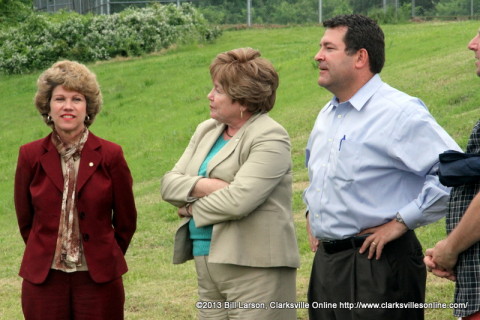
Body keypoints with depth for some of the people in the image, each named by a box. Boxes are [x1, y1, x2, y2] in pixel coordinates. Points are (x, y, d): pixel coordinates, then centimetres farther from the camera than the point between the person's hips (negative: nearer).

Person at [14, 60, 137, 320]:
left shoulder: (110, 155, -3)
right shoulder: (30, 156, 0)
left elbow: (126, 221, 6)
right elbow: (25, 219, 10)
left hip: (98, 278, -1)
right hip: (44, 279, 1)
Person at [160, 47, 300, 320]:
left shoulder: (270, 138, -10)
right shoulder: (206, 130, 15)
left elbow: (238, 200, -21)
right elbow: (169, 183, 9)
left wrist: (192, 208, -5)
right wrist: (202, 185, -11)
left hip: (253, 267, -7)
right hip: (207, 264, 8)